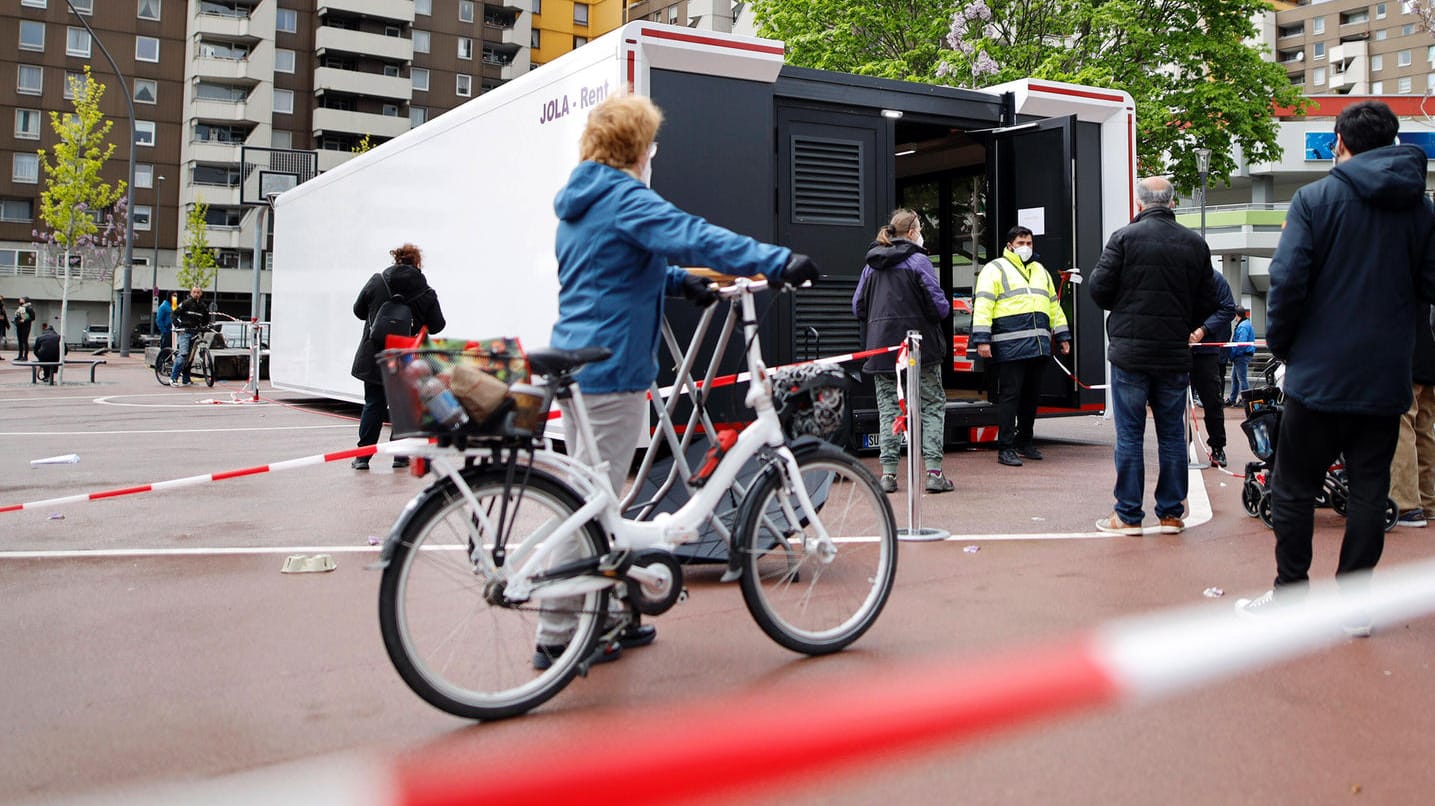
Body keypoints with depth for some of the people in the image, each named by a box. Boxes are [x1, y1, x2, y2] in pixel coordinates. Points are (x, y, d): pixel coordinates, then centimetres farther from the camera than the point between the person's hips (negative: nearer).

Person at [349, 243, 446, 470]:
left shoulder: (377, 281, -3)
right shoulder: (427, 293, -7)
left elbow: (359, 310, 6)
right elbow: (437, 326, -2)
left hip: (374, 357, 1)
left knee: (374, 404, 8)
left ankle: (362, 455, 8)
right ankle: (400, 455, 13)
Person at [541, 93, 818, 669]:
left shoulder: (579, 201, 17)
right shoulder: (625, 199, -13)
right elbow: (694, 238, -27)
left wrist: (680, 282, 19)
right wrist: (779, 261, -30)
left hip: (576, 363, 10)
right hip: (611, 368, -10)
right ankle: (558, 637, 3)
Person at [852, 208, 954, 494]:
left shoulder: (871, 264, 9)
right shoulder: (917, 261, -7)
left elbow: (858, 307, 12)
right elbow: (939, 306, -11)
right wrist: (944, 309, 11)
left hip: (881, 347, 4)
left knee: (888, 408, 9)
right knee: (932, 406, 5)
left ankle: (888, 473, 4)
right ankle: (934, 471, 0)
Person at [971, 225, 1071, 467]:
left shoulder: (1040, 271, 23)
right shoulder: (995, 269, 1)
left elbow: (1053, 304, 28)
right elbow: (983, 305, -8)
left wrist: (1063, 335, 23)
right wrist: (982, 338, -17)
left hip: (1038, 346, 7)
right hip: (1009, 347, -7)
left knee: (1032, 395, 11)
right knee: (1010, 394, -8)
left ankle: (1024, 442, 23)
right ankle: (1005, 448, -4)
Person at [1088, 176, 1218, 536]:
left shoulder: (1124, 238, -8)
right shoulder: (1195, 244, 6)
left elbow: (1098, 289, -8)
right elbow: (1208, 301, 8)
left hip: (1130, 352, -3)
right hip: (1175, 354, 4)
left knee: (1129, 435, 2)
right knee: (1172, 435, 11)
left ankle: (1128, 515, 5)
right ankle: (1171, 513, 16)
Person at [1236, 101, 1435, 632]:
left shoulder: (1315, 198, -7)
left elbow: (1287, 280, -13)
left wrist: (1280, 344, 0)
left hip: (1319, 372, -3)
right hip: (1386, 376, 4)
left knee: (1294, 488, 7)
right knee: (1369, 489, 10)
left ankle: (1290, 596, 11)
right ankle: (1355, 603, 13)